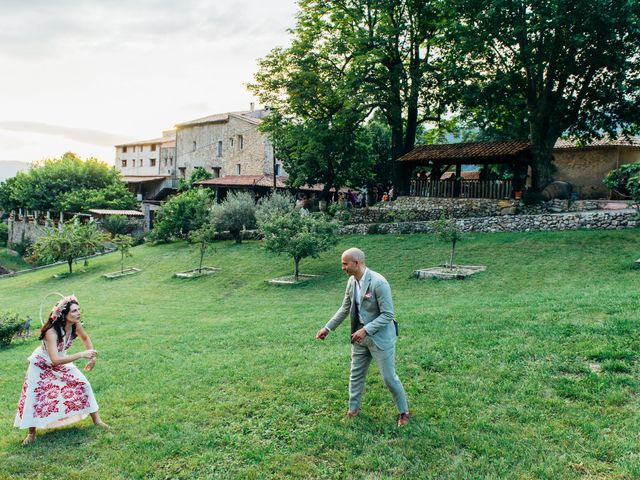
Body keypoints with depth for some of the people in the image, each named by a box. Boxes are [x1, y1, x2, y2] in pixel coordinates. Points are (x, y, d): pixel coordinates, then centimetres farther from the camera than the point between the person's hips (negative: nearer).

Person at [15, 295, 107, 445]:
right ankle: (31, 433, 20)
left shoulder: (75, 325, -23)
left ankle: (96, 419, 12)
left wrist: (92, 358, -7)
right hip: (41, 364, -5)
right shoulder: (51, 332, -40)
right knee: (34, 396, -2)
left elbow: (85, 338, 1)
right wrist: (82, 354, -49)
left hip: (62, 362, 5)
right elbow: (55, 360, -47)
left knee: (83, 384, -2)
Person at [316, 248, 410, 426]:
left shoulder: (378, 282, -25)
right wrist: (327, 328, 11)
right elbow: (345, 309, 11)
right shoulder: (351, 281, -1)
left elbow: (388, 315, -23)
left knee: (389, 377, 4)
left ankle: (403, 412, 25)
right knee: (356, 374, 16)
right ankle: (353, 409, 34)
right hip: (360, 335, 7)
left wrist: (366, 330, -28)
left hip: (380, 336, -7)